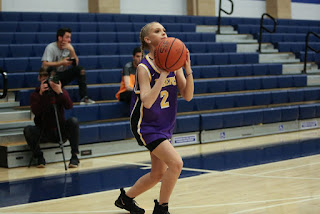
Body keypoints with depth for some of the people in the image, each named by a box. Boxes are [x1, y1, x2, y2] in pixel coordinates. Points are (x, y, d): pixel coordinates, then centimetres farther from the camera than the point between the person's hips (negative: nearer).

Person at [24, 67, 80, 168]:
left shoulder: (62, 91, 1)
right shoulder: (35, 94, -2)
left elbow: (69, 106, -18)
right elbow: (35, 111, -20)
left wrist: (60, 93, -30)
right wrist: (41, 94, -29)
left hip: (61, 131, 0)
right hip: (44, 132, 0)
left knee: (73, 121, -28)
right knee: (28, 130, -28)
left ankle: (74, 156, -22)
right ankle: (39, 157, -10)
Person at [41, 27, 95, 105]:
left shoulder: (68, 47, 4)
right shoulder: (51, 47, -13)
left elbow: (76, 63, -4)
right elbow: (45, 64, -25)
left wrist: (71, 50, -17)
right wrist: (61, 63, -27)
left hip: (62, 75, 6)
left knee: (80, 69, -14)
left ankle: (84, 98, -19)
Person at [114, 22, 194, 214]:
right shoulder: (144, 68, -17)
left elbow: (187, 96, -7)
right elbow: (147, 102, -29)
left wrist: (188, 70, -21)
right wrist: (163, 74, -33)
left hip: (165, 126, 7)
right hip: (146, 126, -7)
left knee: (158, 174, 16)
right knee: (176, 163, -20)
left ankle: (126, 198, 38)